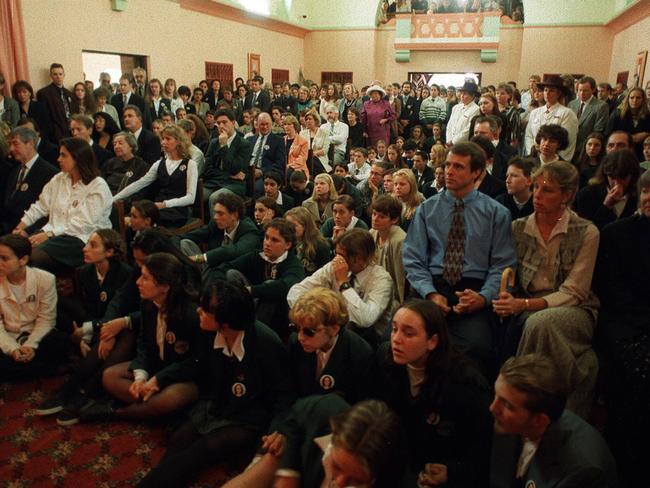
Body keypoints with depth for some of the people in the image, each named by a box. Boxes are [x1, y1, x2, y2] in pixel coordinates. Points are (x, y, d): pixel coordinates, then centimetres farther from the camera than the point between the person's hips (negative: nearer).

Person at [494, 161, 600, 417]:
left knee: (539, 322, -36)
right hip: (527, 311, 3)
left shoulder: (586, 233, -3)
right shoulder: (518, 228, 7)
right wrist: (506, 297, -14)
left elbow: (572, 293, -9)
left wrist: (524, 304, -22)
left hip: (573, 311, -2)